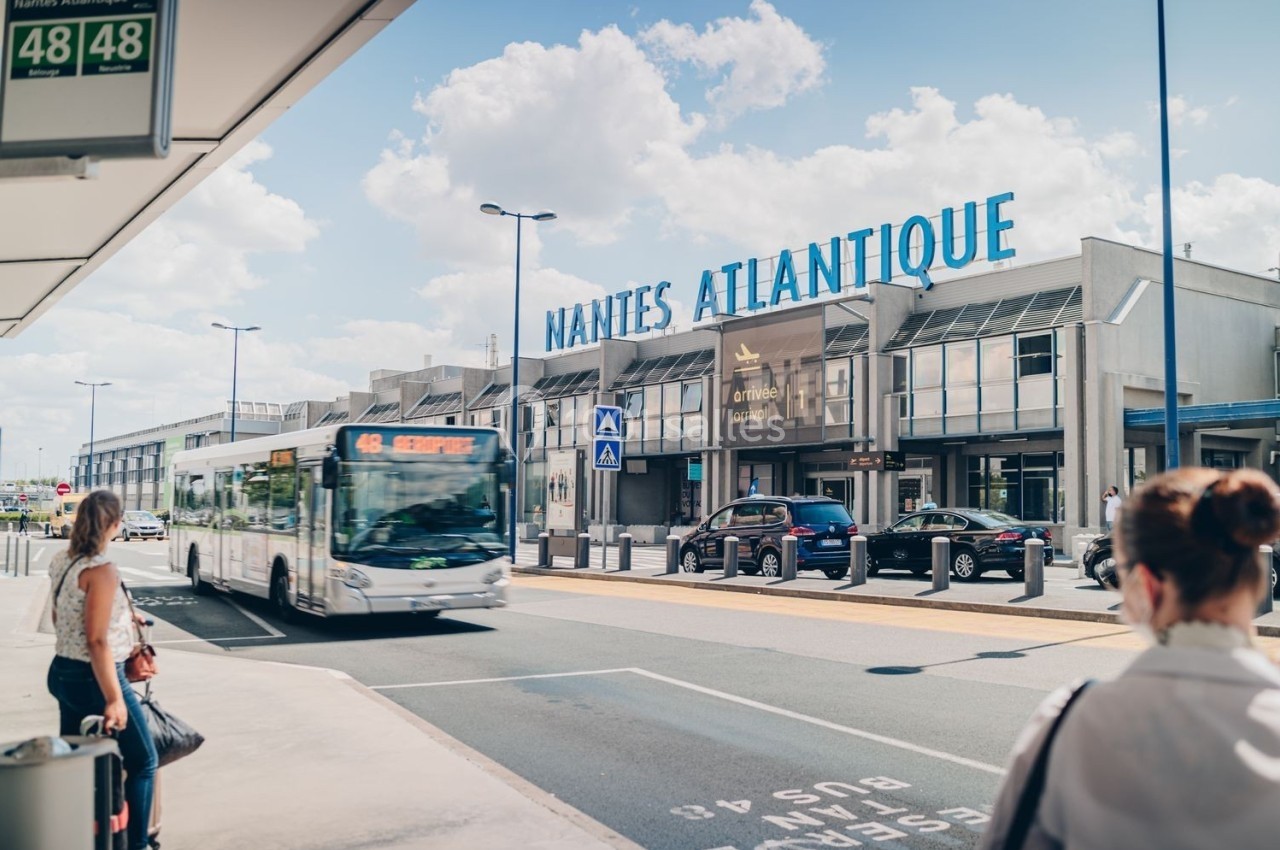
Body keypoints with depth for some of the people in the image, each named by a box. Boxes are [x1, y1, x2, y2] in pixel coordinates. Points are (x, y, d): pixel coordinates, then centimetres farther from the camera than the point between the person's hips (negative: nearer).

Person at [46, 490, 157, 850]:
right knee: (142, 762, 5)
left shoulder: (60, 563, 4)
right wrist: (114, 699, -24)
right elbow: (97, 640, -24)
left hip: (62, 672, 8)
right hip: (93, 678, -8)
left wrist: (120, 618, 25)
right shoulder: (102, 570, -22)